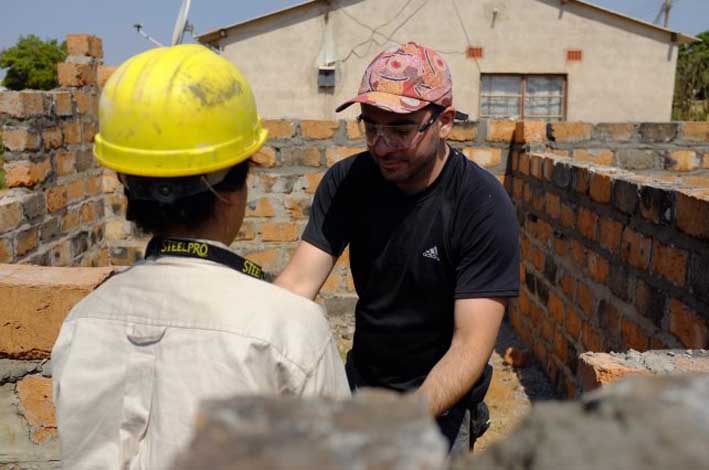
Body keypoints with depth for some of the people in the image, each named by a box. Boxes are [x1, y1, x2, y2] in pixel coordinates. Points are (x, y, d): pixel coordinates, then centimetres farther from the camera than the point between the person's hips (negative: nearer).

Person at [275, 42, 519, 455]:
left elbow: (471, 344, -27)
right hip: (360, 380, 4)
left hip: (439, 400, -4)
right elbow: (299, 281, -19)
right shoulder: (347, 182, -12)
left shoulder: (484, 206, -24)